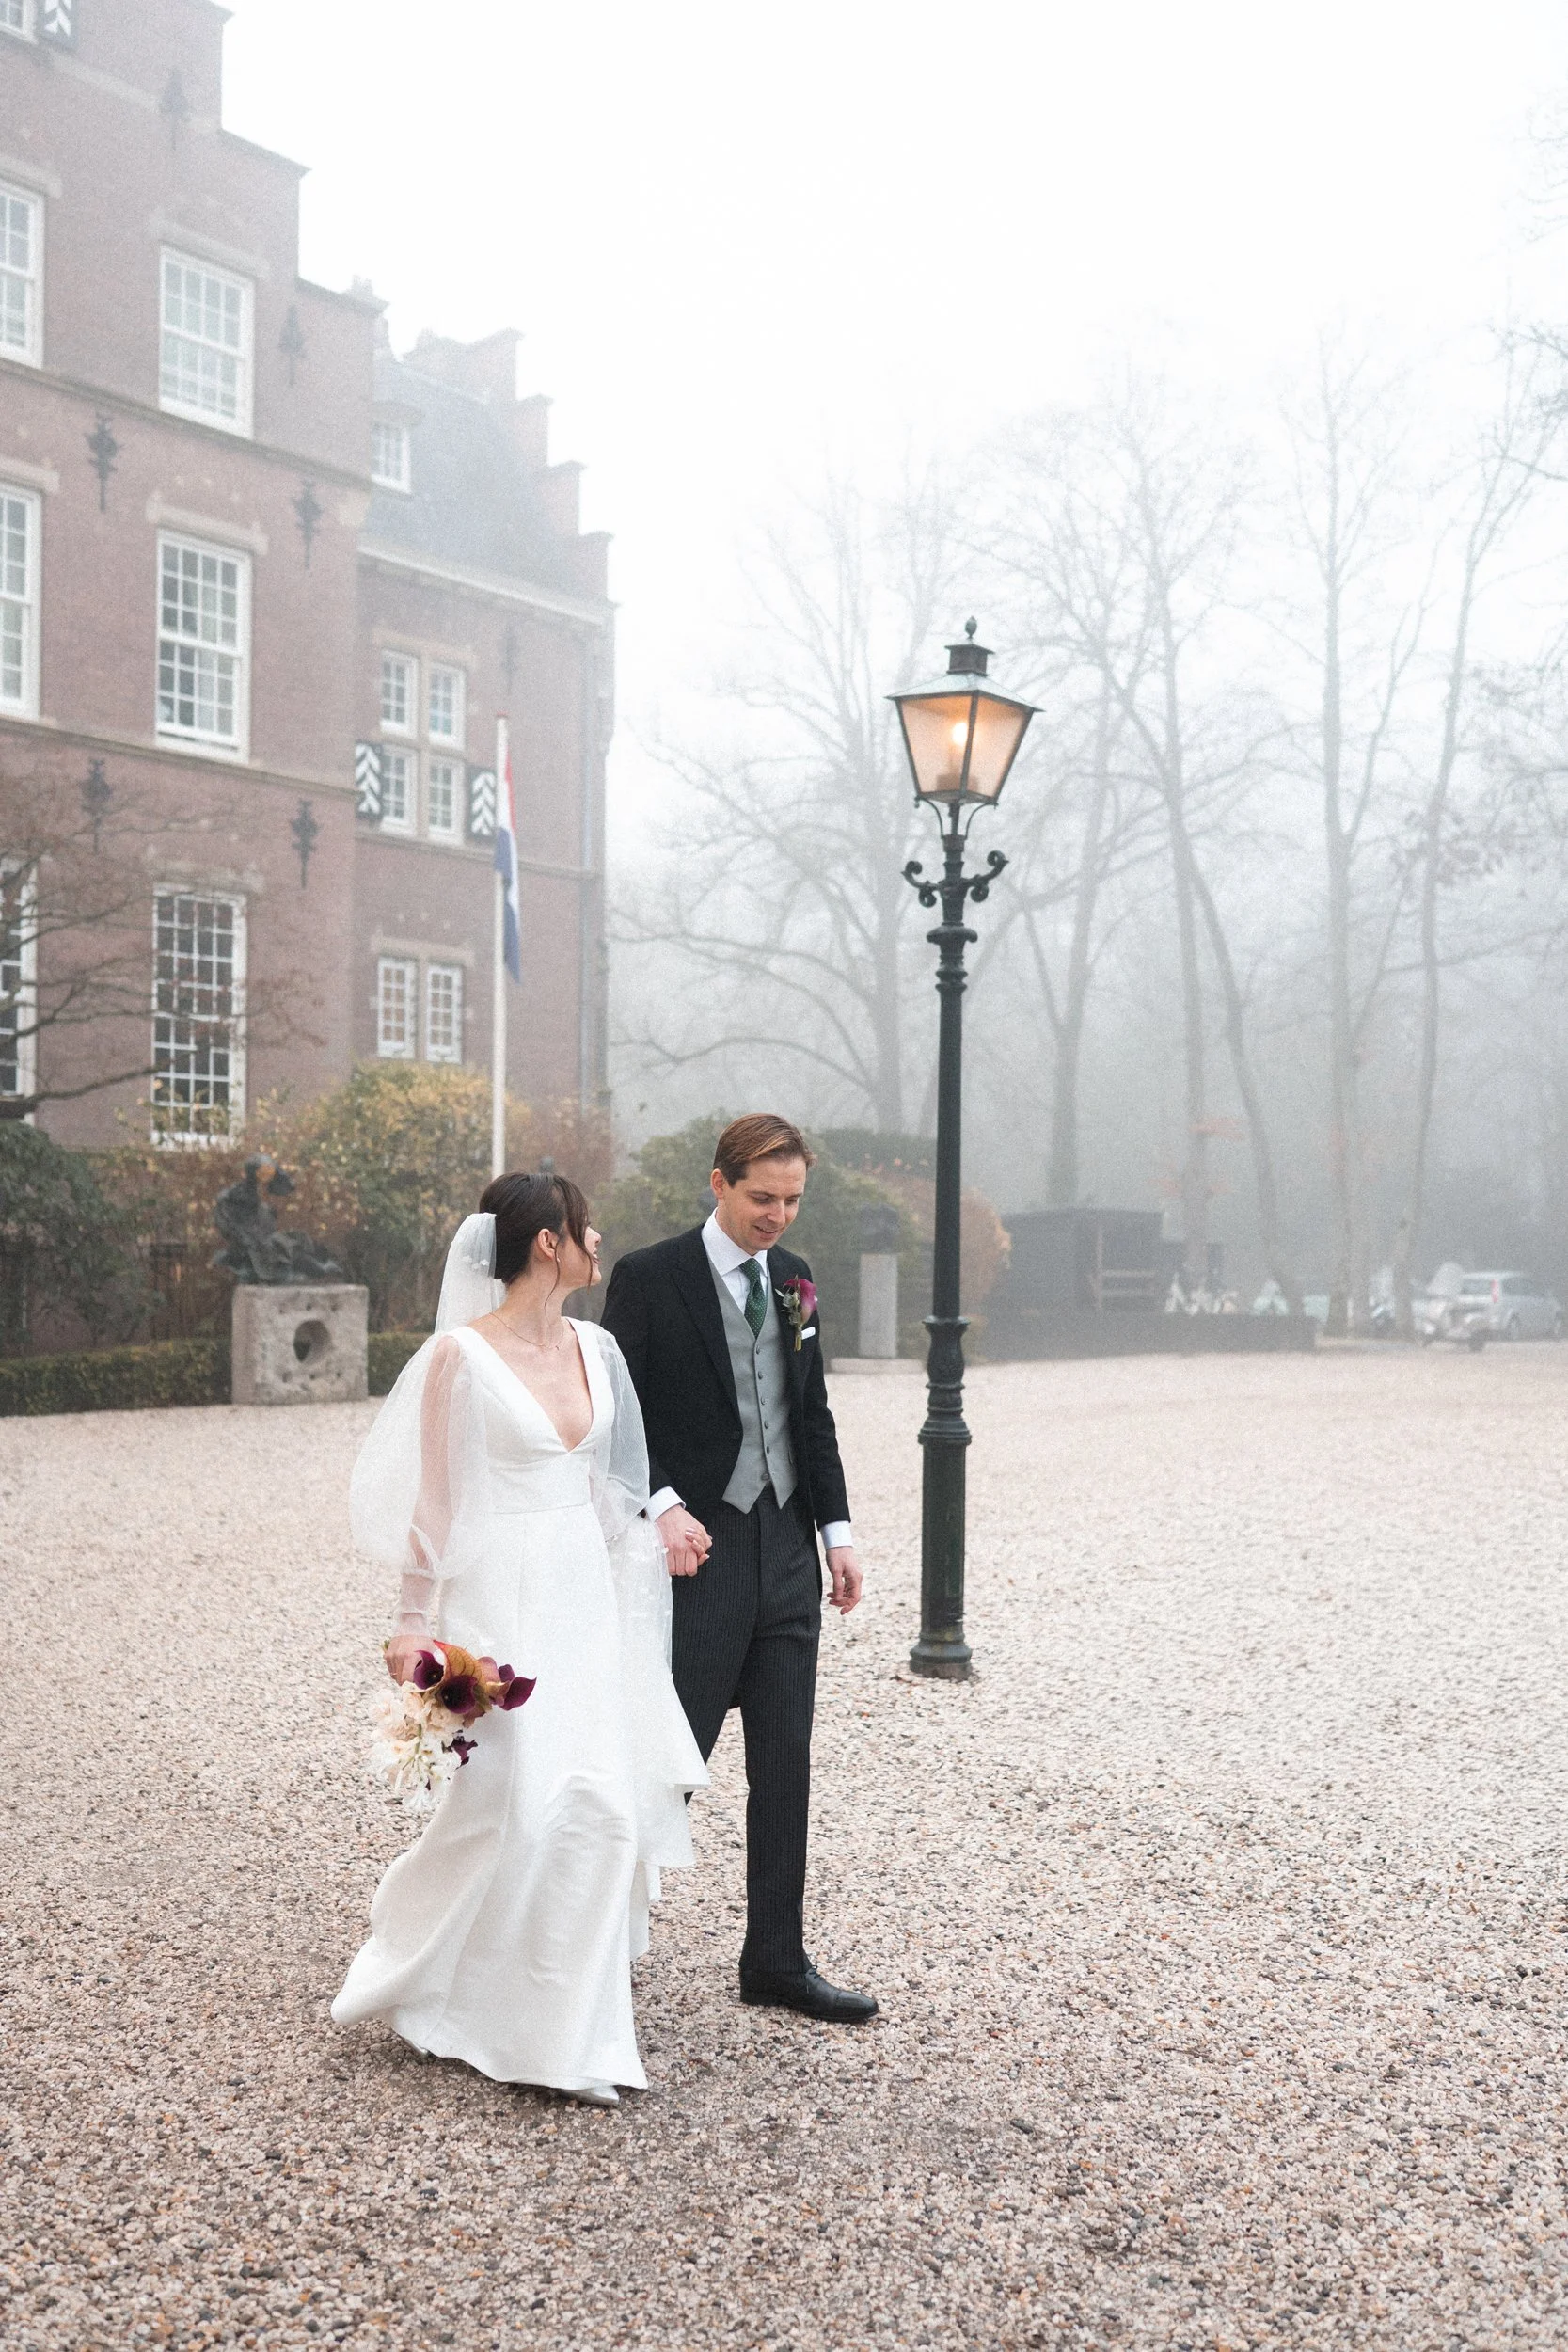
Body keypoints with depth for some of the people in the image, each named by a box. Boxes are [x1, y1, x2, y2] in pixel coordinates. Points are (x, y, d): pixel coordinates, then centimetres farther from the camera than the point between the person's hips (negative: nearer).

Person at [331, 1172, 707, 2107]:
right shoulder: (463, 1354, -11)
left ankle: (582, 2011, 24)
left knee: (603, 1800, 5)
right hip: (502, 1600, -6)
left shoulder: (593, 1347, 8)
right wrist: (417, 1626, -7)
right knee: (526, 1801, -6)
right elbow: (436, 1499, -8)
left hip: (586, 1595, 6)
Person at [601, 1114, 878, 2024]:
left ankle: (778, 1961, 21)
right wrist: (662, 1505, -22)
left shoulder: (796, 1281, 10)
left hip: (786, 1551, 6)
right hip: (698, 1555, -6)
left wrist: (838, 1530, 9)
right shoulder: (649, 1278, -8)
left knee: (786, 1768, 10)